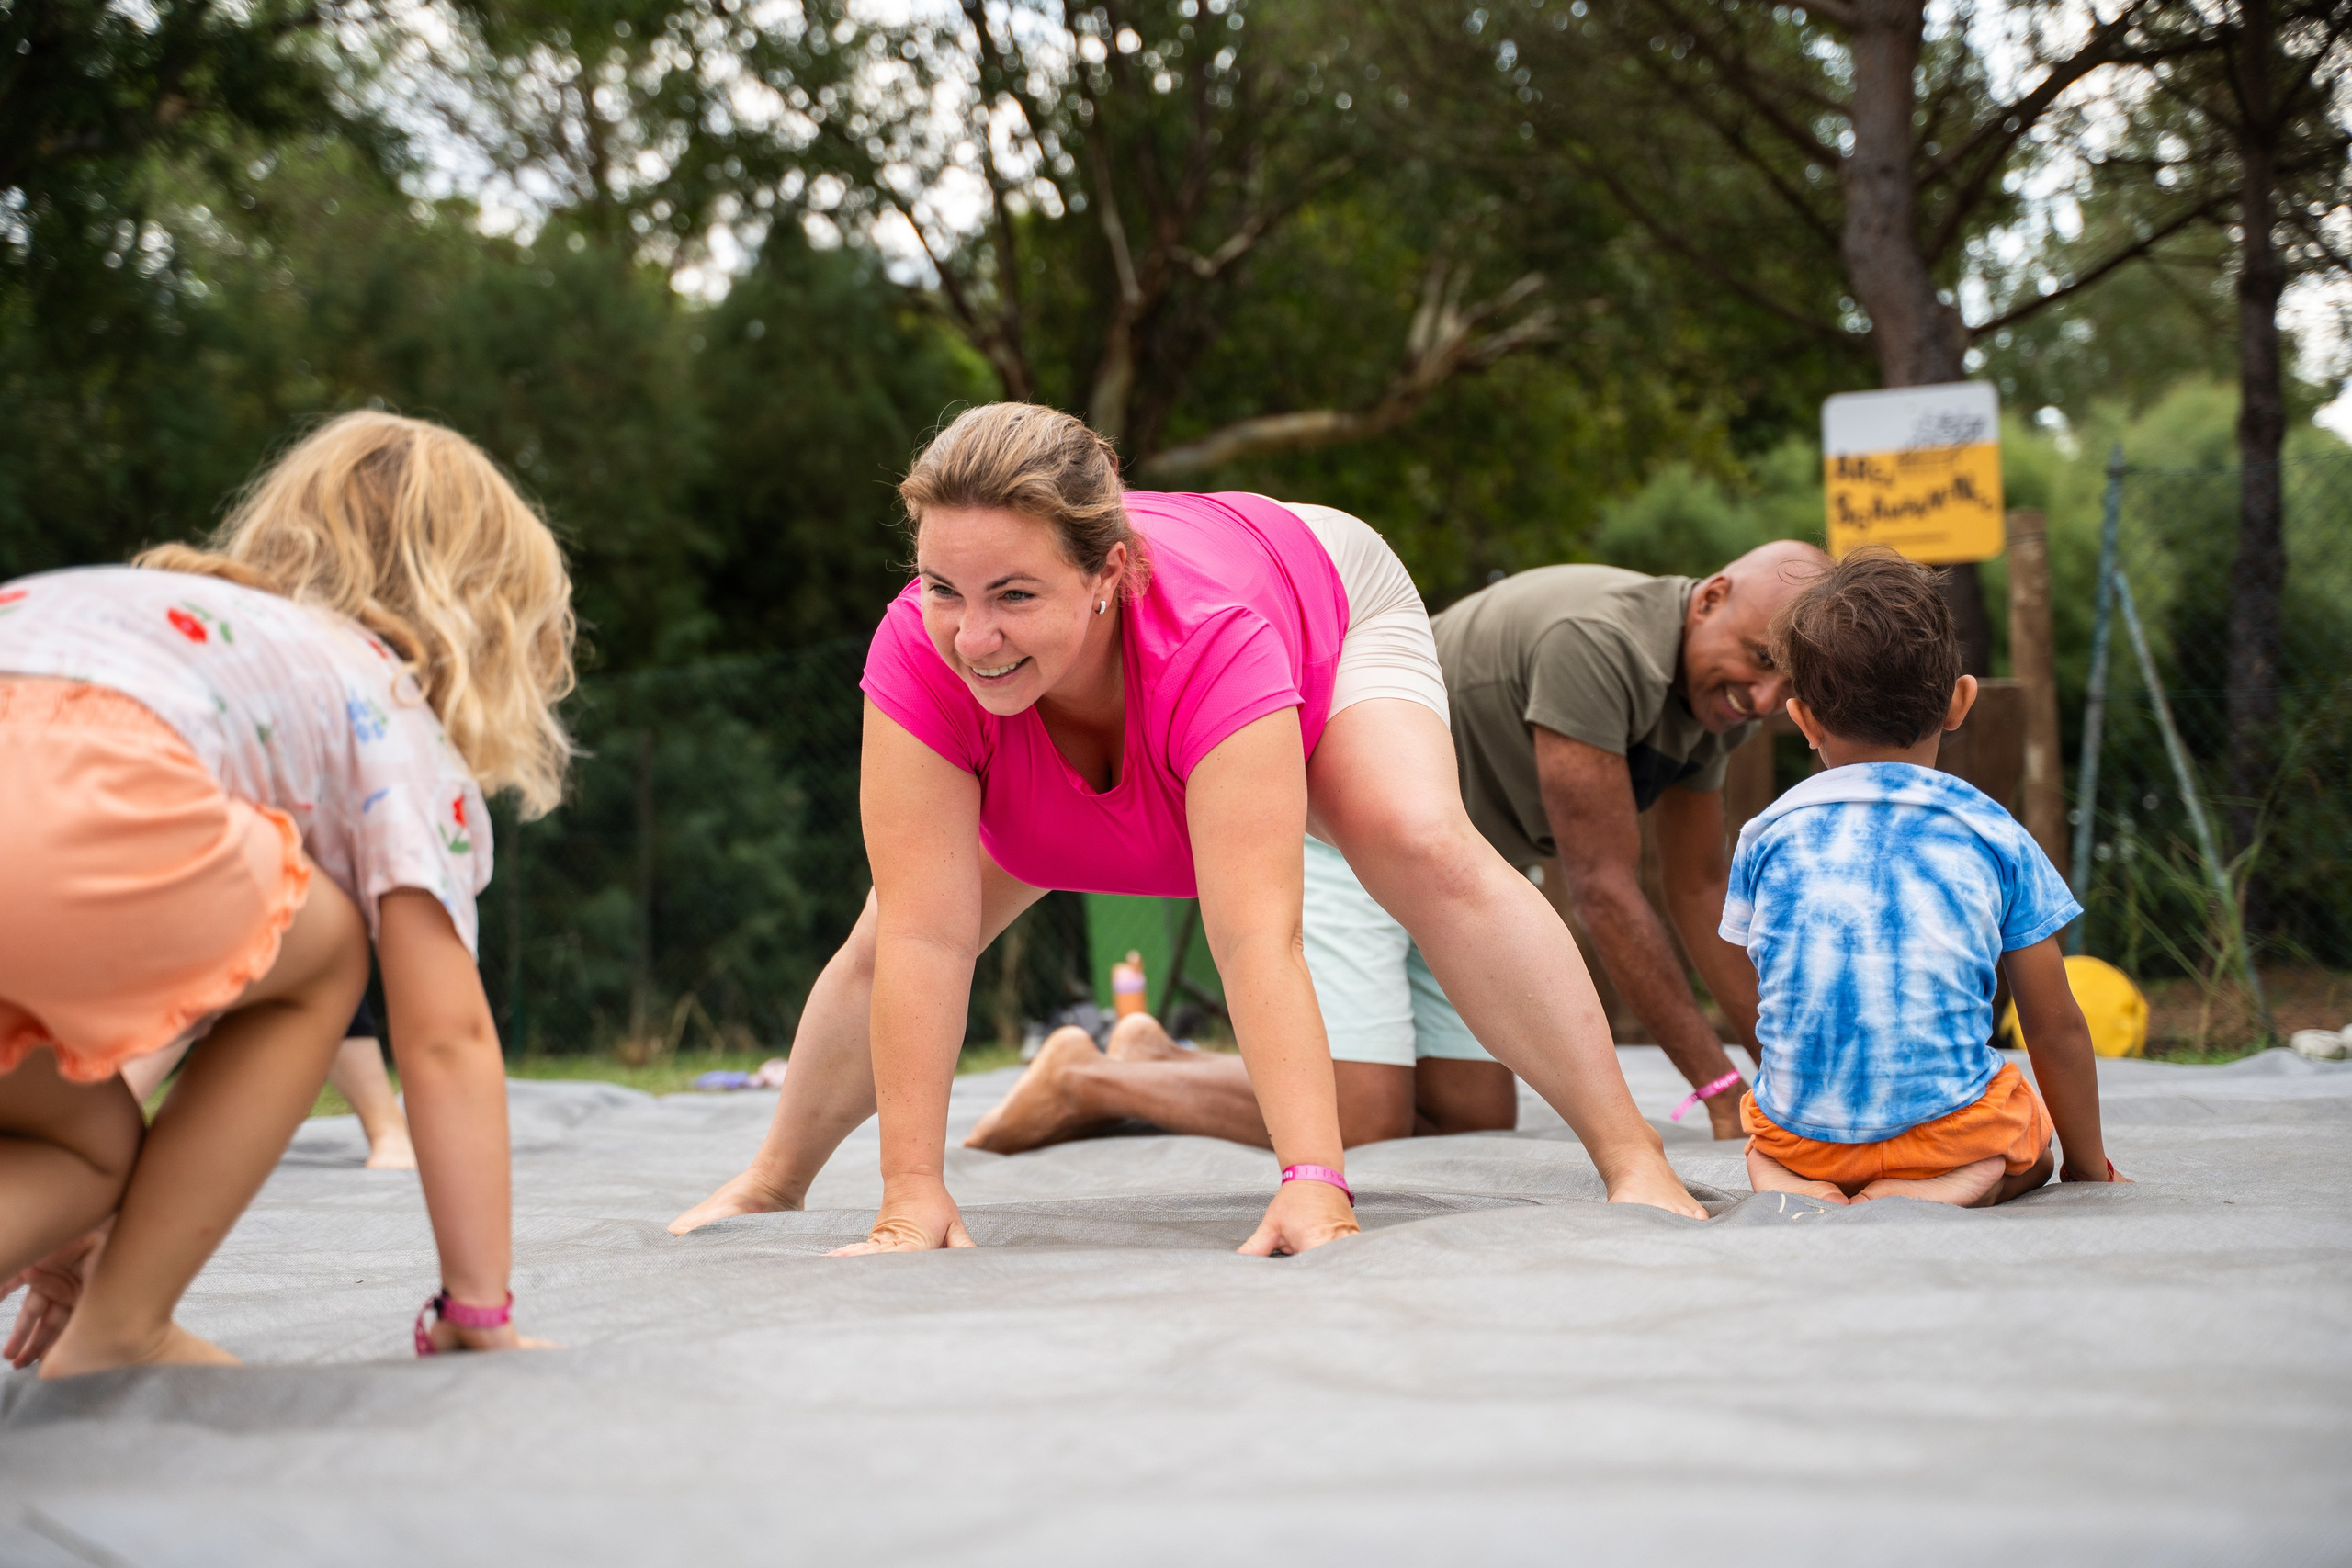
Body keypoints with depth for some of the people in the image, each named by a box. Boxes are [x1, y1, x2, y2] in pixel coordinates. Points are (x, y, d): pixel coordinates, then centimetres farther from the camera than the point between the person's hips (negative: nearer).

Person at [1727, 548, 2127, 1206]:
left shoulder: (1767, 835, 4)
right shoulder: (1995, 836, 1)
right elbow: (2055, 1027, 6)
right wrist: (2088, 1165, 20)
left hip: (1801, 1127, 2)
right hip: (1947, 1122, -1)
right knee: (2026, 1141, 33)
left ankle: (1784, 1180, 0)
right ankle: (1962, 1183, -3)